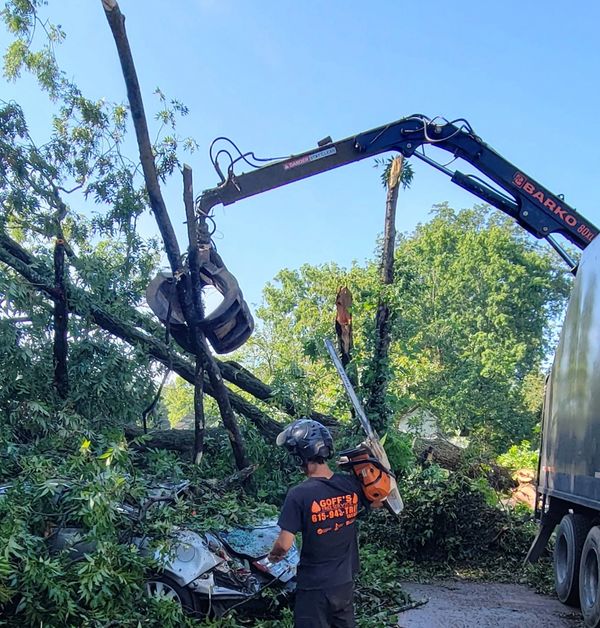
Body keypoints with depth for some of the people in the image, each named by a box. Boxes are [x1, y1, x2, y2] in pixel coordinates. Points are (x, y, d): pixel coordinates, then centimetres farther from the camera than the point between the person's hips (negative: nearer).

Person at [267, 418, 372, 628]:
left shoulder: (299, 495, -23)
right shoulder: (351, 484, -10)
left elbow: (284, 544, -18)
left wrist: (274, 554, 3)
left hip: (314, 587, -5)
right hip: (345, 582, 5)